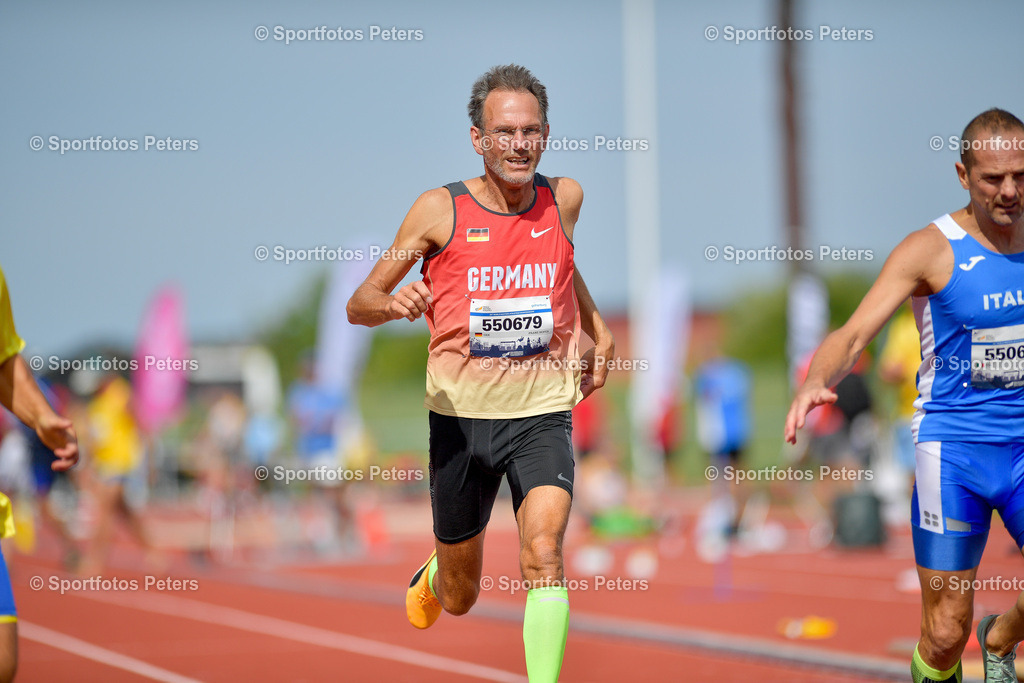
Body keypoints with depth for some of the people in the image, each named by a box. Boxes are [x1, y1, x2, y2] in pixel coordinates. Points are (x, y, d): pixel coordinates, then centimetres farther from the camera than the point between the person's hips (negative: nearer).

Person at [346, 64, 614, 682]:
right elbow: (359, 305, -2)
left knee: (544, 555, -26)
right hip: (460, 416, 0)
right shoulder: (441, 210, -6)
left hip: (542, 414, 0)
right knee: (460, 598, 15)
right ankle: (434, 577, 52)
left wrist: (599, 330, 17)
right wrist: (394, 303, -24)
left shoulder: (564, 199, 2)